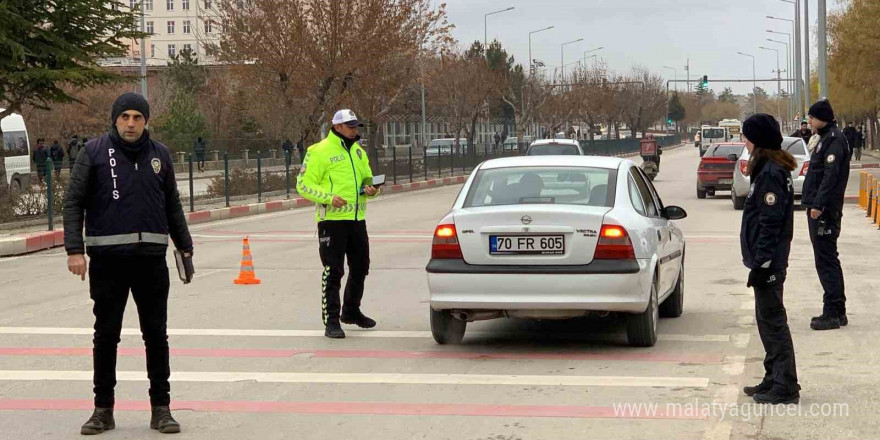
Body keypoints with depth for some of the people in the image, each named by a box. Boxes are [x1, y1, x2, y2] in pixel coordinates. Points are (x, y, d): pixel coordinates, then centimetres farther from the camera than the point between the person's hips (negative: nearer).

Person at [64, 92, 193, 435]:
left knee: (156, 334, 5)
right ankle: (103, 408, 17)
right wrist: (75, 249, -10)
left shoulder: (159, 154, 9)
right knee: (106, 333, 6)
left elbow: (172, 204, 17)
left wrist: (184, 245, 15)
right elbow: (74, 202, -2)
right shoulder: (95, 152, -1)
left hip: (151, 257, 2)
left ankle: (161, 407, 13)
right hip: (107, 258, -2)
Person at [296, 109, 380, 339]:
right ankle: (331, 321, 0)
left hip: (357, 218, 7)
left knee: (360, 268, 18)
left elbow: (367, 178, 22)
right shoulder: (319, 152, -7)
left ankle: (351, 311, 37)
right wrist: (329, 197, -23)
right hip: (332, 219, -7)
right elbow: (304, 184, -10)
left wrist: (371, 189, -2)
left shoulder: (358, 151, 15)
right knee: (333, 272, -5)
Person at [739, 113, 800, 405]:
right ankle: (774, 380, 25)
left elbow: (770, 223, -21)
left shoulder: (771, 173, -18)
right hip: (769, 260, 10)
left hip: (769, 261, -10)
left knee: (773, 321, -5)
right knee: (767, 319, 16)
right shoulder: (769, 169, 13)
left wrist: (761, 264, -21)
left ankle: (785, 388, 0)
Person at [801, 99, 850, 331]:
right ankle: (837, 311, 20)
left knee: (826, 261, -8)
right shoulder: (826, 138, 17)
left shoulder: (834, 139, -13)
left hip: (825, 210, -10)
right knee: (828, 260, 14)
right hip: (819, 208, 10)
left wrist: (818, 204, -25)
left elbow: (830, 175, -22)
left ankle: (833, 313, -6)